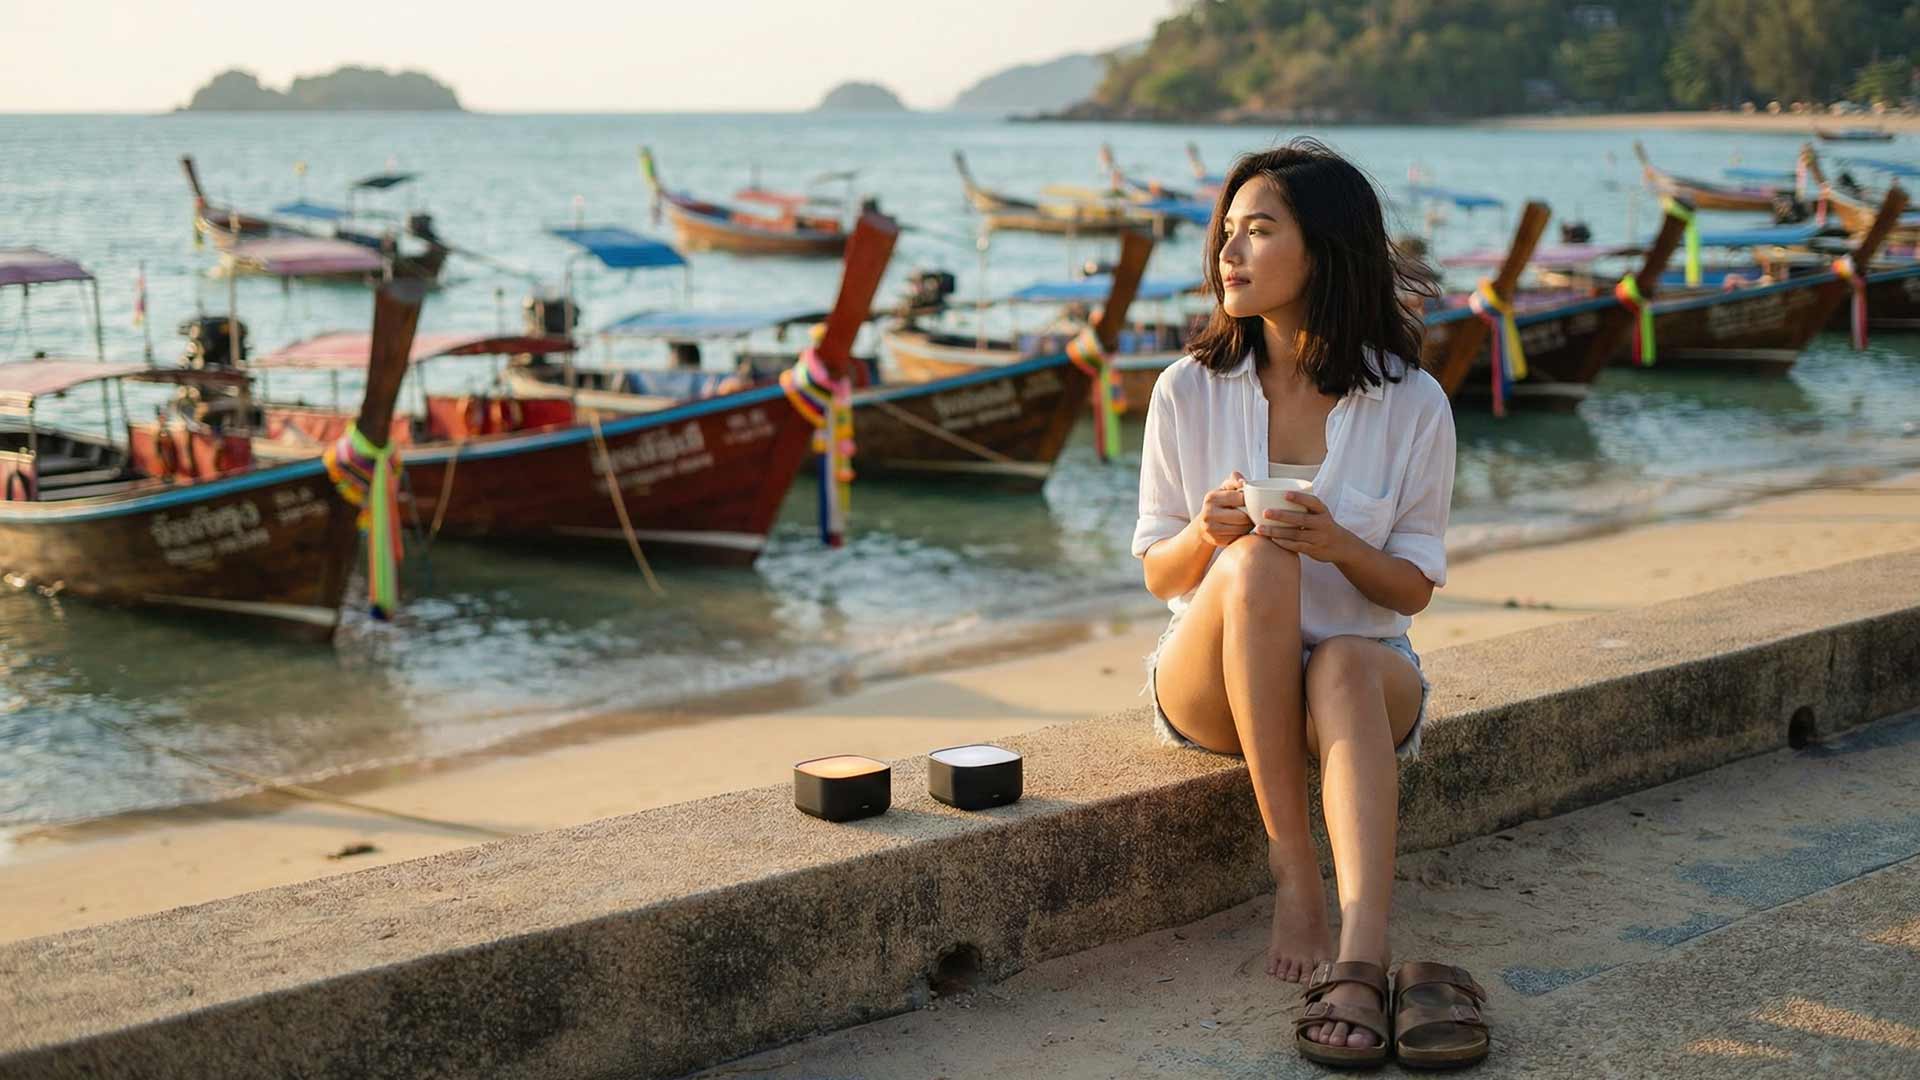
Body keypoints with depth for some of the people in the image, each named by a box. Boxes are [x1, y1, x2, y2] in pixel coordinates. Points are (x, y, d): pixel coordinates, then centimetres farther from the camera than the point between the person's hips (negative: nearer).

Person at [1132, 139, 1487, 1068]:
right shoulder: (1190, 391, -2)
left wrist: (1339, 545, -23)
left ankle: (1359, 962, -53)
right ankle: (1294, 878, -32)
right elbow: (1159, 575, 2)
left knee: (1346, 665, -38)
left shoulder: (1412, 405, -5)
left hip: (1364, 668, 0)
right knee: (1258, 563, -34)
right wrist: (1206, 533, -22)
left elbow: (1413, 588, -1)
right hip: (1211, 679, 1)